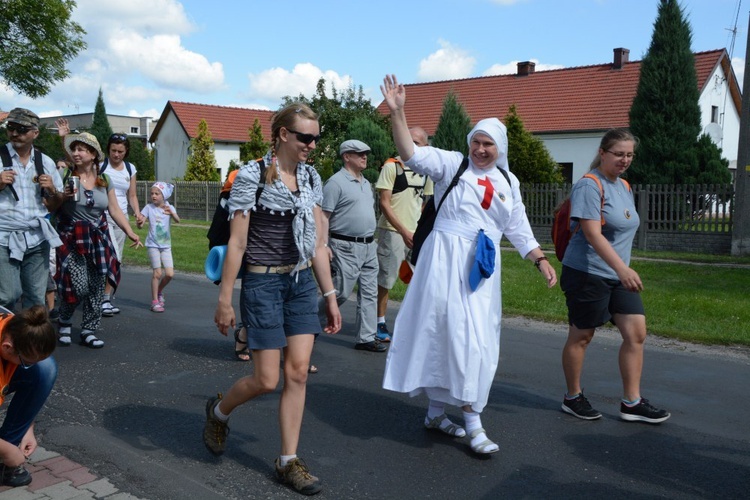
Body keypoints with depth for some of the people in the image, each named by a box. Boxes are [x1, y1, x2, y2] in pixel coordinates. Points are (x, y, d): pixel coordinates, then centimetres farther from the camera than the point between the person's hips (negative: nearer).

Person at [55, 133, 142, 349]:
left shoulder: (104, 179, 8)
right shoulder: (66, 176, -3)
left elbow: (115, 210, 9)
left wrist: (130, 233, 1)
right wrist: (63, 196, -20)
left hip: (98, 238, 4)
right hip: (72, 238, -4)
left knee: (96, 287, 3)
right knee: (79, 286, -12)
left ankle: (89, 330, 16)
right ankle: (64, 322, 16)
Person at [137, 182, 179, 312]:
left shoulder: (169, 208, -2)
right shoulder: (149, 208, -4)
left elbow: (177, 220, -22)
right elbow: (140, 225, -9)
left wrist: (171, 212, -43)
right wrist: (139, 222, -33)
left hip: (166, 245, 2)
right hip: (153, 245, -2)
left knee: (170, 274, -3)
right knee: (157, 273, -5)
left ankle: (159, 291, 26)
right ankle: (155, 301, 7)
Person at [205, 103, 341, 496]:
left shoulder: (311, 179, 7)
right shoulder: (252, 176, -9)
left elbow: (318, 244, 10)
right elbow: (237, 243, -10)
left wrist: (330, 296, 8)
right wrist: (224, 299, -9)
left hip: (302, 283, 5)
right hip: (264, 283, -5)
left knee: (298, 373, 2)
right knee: (266, 380, -1)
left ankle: (288, 461, 16)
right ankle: (218, 410, 31)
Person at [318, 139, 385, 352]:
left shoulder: (366, 183, 16)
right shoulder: (336, 182, -9)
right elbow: (323, 217, -13)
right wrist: (324, 245, -19)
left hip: (369, 246, 8)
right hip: (346, 247, -8)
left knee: (369, 293, 7)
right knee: (341, 292, -6)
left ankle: (366, 337, 13)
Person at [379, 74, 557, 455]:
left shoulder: (508, 182, 14)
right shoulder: (452, 164, 1)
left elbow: (519, 229, 16)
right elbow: (412, 154, -12)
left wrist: (540, 260, 6)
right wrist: (397, 112, -22)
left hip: (482, 267, 5)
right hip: (446, 260, -5)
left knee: (475, 340, 5)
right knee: (446, 332, -6)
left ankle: (436, 411, 20)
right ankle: (472, 422, 7)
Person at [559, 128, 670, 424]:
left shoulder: (624, 187, 14)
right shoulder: (590, 186, -14)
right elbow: (592, 234, -25)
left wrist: (623, 270, 19)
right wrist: (623, 269, -33)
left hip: (617, 275, 8)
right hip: (587, 274, -8)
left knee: (636, 332, 2)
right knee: (581, 336, 4)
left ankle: (632, 403, 11)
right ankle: (573, 398, 20)